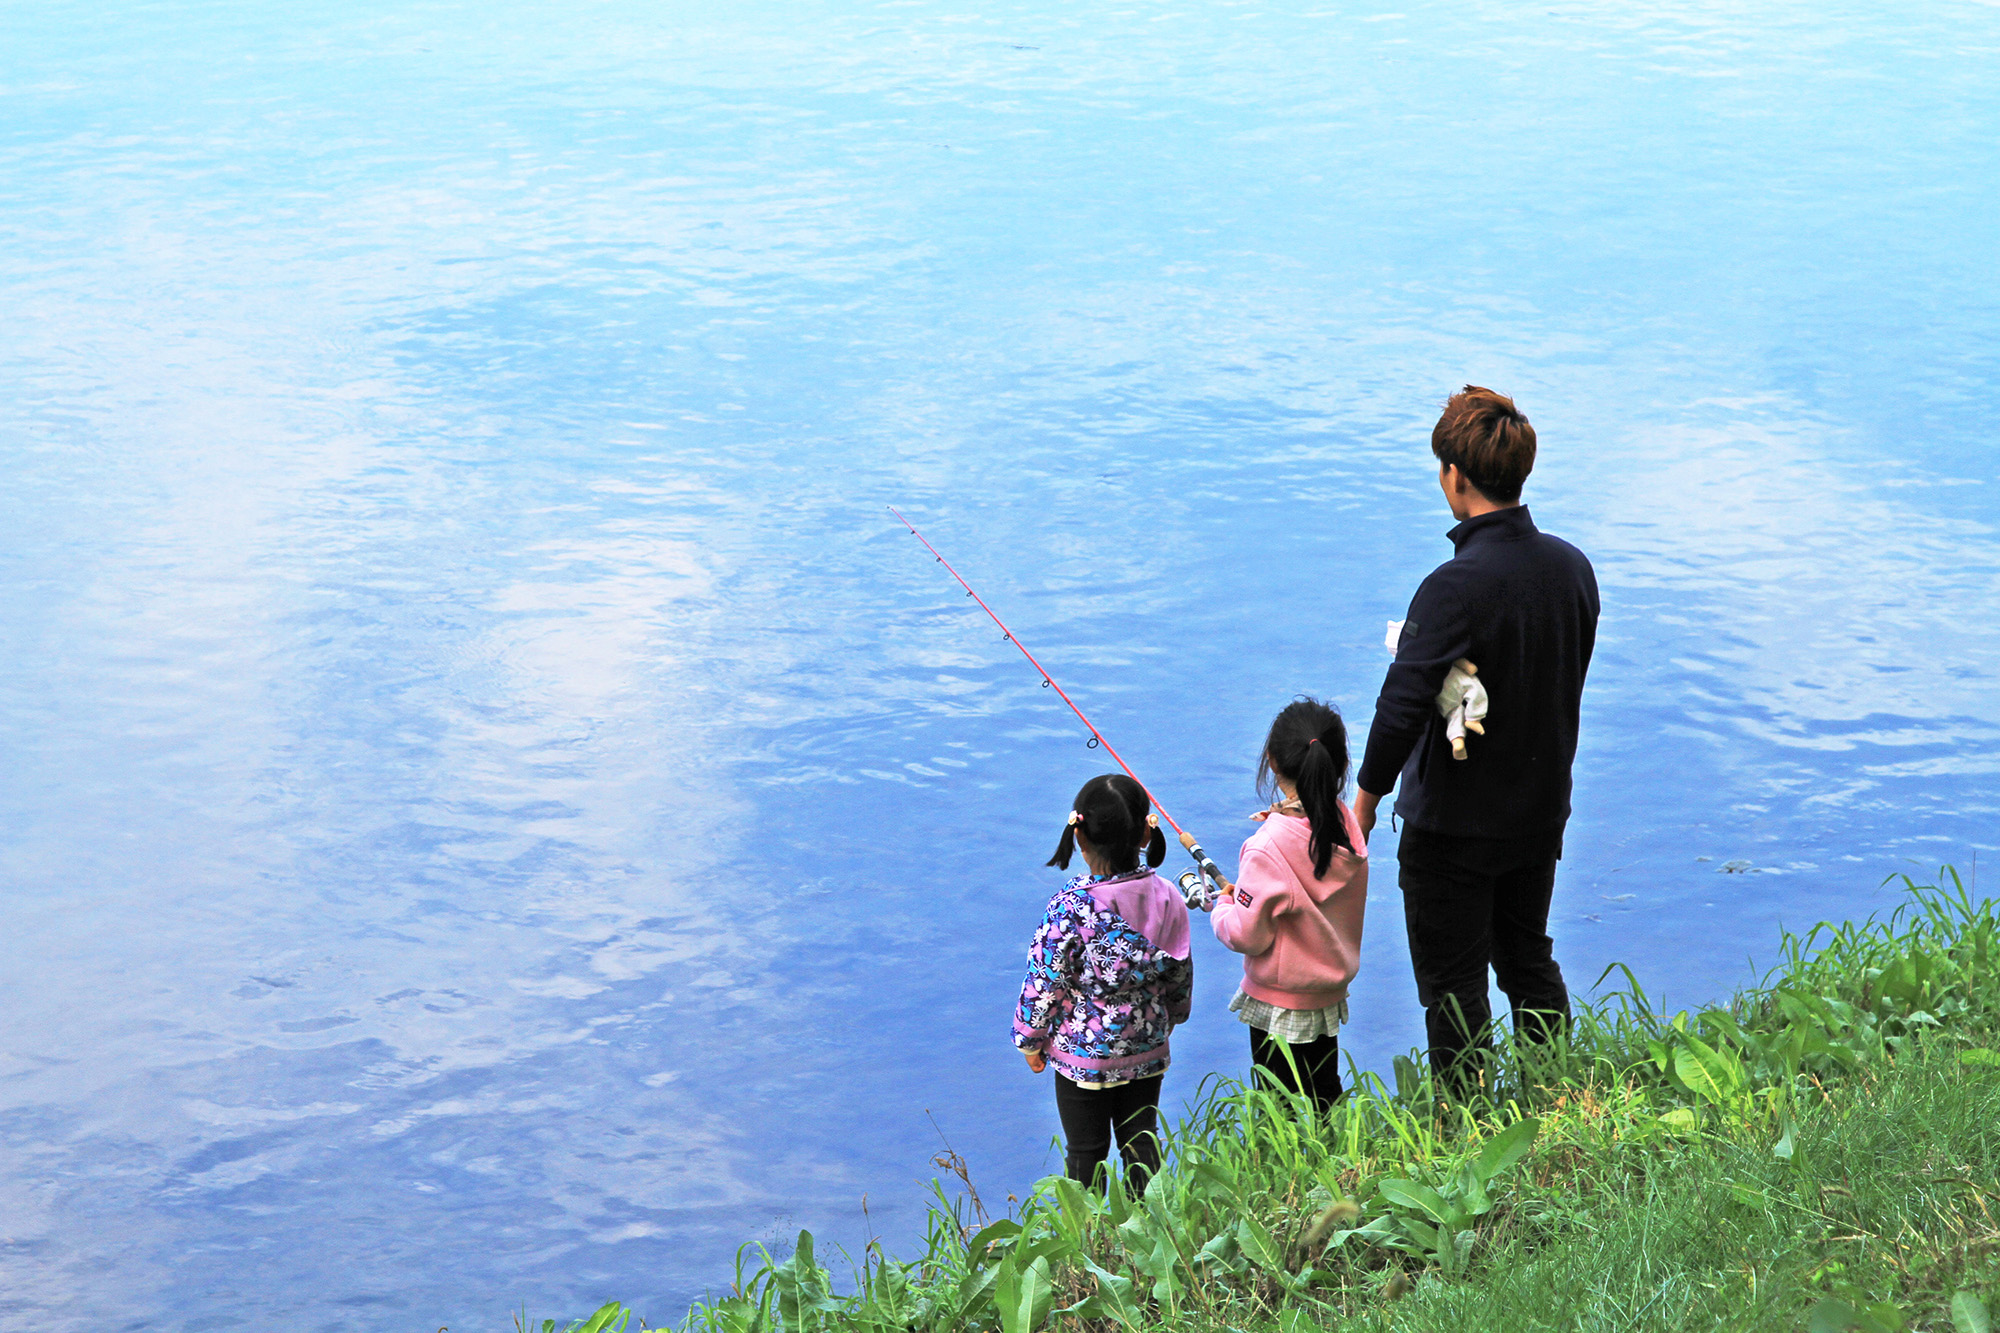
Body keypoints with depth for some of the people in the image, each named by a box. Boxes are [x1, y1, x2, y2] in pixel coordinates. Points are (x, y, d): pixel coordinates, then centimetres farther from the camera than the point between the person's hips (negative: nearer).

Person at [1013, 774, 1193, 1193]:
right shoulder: (1166, 897, -8)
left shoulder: (1070, 906, -23)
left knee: (1086, 1153, 10)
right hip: (1147, 1048, 4)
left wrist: (1030, 1038, 0)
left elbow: (1045, 980, -15)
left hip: (1082, 1052, -4)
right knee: (1141, 1143, 17)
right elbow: (1180, 973, 5)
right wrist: (1169, 1017, 23)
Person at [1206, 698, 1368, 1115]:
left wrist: (1224, 904, -3)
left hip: (1278, 1005, -7)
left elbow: (1245, 935, -22)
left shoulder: (1269, 849, -28)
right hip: (1330, 996, 7)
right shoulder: (1346, 823, -8)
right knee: (1325, 1095, 22)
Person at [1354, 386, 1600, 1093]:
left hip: (1455, 824, -7)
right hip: (1544, 810, 7)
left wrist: (1367, 798, -13)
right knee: (1530, 962, 23)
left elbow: (1401, 708, -27)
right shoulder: (1572, 567, -4)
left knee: (1453, 988, 7)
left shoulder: (1455, 587, -27)